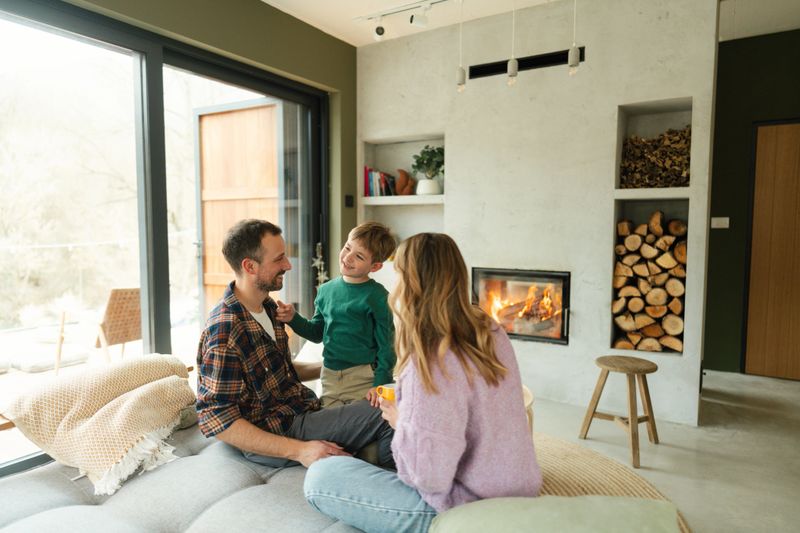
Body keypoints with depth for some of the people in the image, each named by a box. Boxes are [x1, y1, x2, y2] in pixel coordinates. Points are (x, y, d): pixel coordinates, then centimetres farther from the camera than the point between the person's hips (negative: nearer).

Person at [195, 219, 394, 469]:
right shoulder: (224, 332, -23)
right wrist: (299, 450, -25)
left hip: (304, 410, 9)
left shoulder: (268, 306, 6)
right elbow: (216, 421, -22)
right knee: (387, 415, -18)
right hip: (276, 434, -9)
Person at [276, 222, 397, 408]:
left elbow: (386, 345, -9)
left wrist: (380, 384, -15)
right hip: (330, 378, 5)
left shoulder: (376, 296, -11)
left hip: (363, 378, -5)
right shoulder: (326, 290, 5)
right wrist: (293, 318, 0)